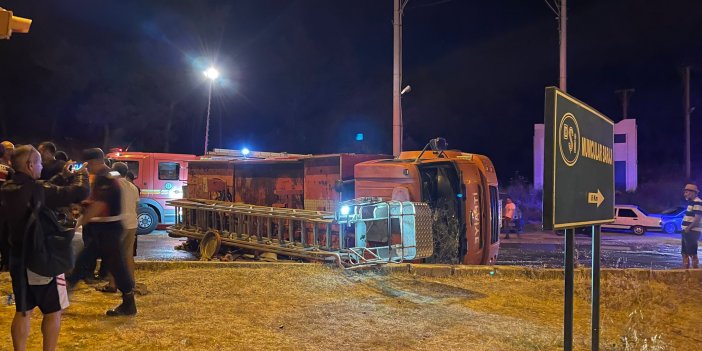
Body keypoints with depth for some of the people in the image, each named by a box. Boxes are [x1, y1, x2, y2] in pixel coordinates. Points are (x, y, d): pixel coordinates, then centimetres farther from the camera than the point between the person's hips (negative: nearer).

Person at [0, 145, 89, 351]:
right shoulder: (38, 190, -24)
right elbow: (80, 192, -23)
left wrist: (64, 177, 14)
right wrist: (81, 175, -4)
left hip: (18, 259, 8)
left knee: (23, 311, 17)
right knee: (53, 311, 7)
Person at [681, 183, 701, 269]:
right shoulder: (691, 202, 17)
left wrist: (689, 228, -19)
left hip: (692, 232, -10)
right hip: (687, 232, 10)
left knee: (692, 254, -7)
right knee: (684, 253, 14)